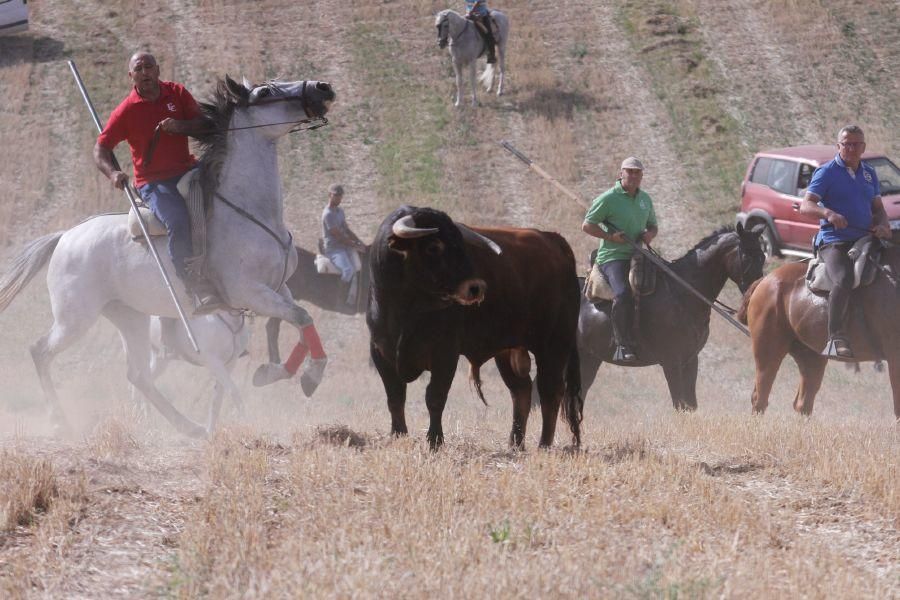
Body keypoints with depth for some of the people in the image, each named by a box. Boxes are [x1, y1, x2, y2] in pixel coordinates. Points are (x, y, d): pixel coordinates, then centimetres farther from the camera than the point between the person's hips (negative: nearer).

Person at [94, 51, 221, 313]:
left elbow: (204, 124, 5)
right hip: (153, 182, -5)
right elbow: (101, 149, -3)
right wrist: (113, 173, -23)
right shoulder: (126, 111, -4)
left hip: (187, 171, 5)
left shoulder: (177, 93, 6)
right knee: (178, 222, -32)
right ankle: (200, 291, -36)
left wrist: (182, 126, -16)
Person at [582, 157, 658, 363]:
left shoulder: (645, 199, 15)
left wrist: (650, 234, 3)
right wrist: (610, 236, -15)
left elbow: (652, 226, 28)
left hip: (637, 256, 7)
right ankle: (623, 345, -30)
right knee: (623, 295, -31)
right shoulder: (608, 198, -5)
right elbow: (587, 225, -3)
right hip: (612, 257, -7)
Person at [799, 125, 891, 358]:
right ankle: (836, 338, -40)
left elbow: (878, 208, 22)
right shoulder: (827, 172, -1)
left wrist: (883, 225, -2)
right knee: (843, 280, -34)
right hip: (834, 241, -7)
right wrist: (828, 213, -30)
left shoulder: (869, 174, 17)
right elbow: (805, 205, -9)